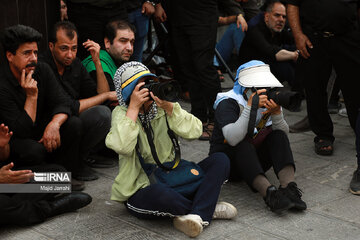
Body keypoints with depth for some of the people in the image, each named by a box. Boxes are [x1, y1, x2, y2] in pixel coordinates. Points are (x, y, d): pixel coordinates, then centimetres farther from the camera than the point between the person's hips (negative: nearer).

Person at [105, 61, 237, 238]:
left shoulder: (160, 109, 6)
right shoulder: (121, 113, -4)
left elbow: (194, 132, -8)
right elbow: (121, 146, -27)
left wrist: (169, 107, -18)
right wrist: (134, 108, -21)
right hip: (140, 190, -5)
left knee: (220, 160, -8)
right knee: (161, 194, -40)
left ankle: (196, 215, -24)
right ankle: (208, 210, -9)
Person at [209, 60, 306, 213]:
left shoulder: (268, 101, -1)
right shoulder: (227, 103, -19)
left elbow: (284, 134, -8)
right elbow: (233, 139, -35)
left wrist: (277, 113, -27)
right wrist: (250, 107, -38)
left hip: (254, 160, 5)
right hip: (226, 160, -5)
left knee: (278, 136, -21)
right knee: (244, 146, -36)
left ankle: (289, 187, -38)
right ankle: (269, 193, -51)